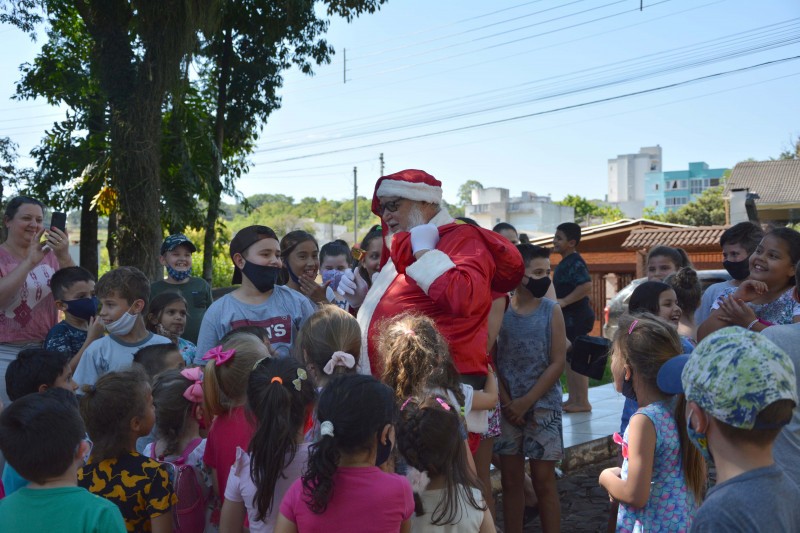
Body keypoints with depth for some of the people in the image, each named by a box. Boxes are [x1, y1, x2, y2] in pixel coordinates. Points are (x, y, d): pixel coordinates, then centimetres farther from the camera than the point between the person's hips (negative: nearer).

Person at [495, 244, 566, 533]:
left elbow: (557, 363, -4)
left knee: (544, 480, 3)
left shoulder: (552, 310, -1)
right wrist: (508, 403, -9)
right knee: (511, 480, 8)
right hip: (507, 407, 1)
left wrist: (526, 402, -10)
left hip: (542, 406, -1)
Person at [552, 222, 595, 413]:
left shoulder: (575, 263, -17)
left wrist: (563, 301, -27)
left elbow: (586, 286, -30)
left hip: (576, 317, -10)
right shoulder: (566, 262, 14)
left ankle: (583, 402, 3)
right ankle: (573, 399, 23)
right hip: (569, 317, 10)